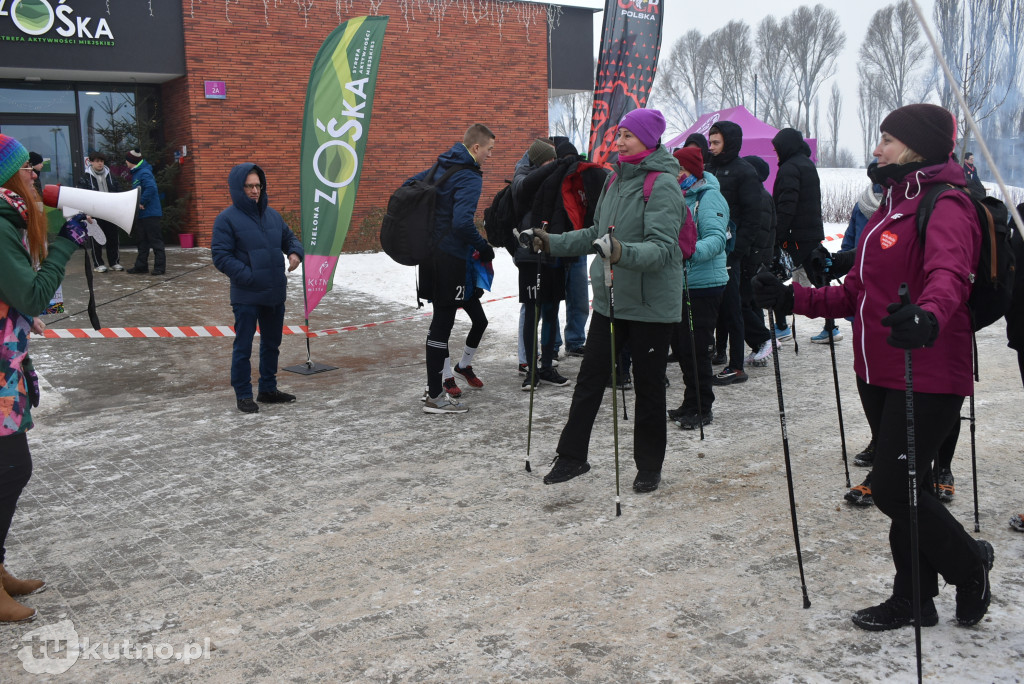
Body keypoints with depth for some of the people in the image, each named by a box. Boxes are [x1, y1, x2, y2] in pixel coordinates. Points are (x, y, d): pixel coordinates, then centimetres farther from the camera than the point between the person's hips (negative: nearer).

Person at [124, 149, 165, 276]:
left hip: (150, 213, -10)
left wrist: (142, 202, -23)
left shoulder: (144, 173, -14)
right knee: (142, 241, 14)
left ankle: (160, 267, -1)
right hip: (141, 214, 10)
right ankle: (141, 266, 20)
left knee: (155, 241, -5)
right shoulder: (136, 173, 17)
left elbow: (151, 188, -28)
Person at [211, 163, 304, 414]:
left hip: (275, 293, 6)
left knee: (272, 344, 17)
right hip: (246, 296, -6)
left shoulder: (272, 214, 8)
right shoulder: (227, 219, -9)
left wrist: (295, 253, -4)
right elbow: (221, 256, -13)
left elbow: (289, 238, 19)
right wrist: (248, 276, -20)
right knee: (243, 347, 2)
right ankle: (243, 395, 15)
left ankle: (268, 389, 32)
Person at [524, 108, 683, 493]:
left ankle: (649, 466, 21)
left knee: (648, 386, 6)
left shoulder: (663, 184, -14)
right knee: (590, 378, 10)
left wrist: (623, 253, -41)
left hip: (651, 303, -7)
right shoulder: (616, 179, 11)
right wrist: (552, 243, 15)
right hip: (610, 298, 7)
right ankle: (571, 457, 22)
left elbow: (662, 247, -25)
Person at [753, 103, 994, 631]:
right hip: (878, 375, 9)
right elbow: (856, 294, 18)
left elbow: (947, 276, -35)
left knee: (892, 489, -5)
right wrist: (791, 299, 6)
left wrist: (927, 319, -55)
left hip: (927, 379, -9)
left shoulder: (946, 209, -13)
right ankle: (913, 599, 29)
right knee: (903, 488, 15)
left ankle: (969, 563, 23)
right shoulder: (891, 207, 16)